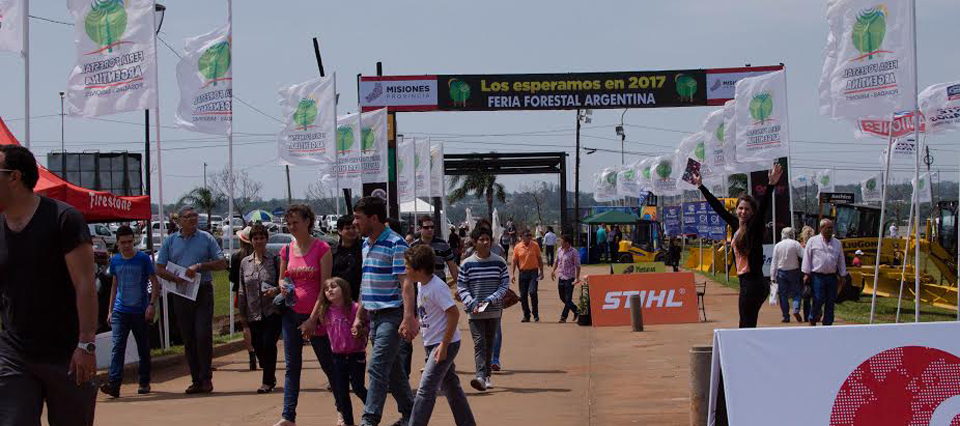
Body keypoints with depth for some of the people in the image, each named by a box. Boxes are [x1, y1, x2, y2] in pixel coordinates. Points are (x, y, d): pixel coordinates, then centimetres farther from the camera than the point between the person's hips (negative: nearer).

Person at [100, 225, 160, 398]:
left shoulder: (143, 259, -4)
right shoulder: (115, 261, 7)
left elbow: (155, 283, -1)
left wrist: (152, 304, -12)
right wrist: (110, 310, 14)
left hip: (140, 312, -2)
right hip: (120, 311, 2)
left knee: (144, 349, 7)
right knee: (118, 346, -11)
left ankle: (144, 383, 19)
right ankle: (113, 384, -18)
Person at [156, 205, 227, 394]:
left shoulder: (206, 238, 5)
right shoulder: (170, 241, 8)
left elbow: (222, 263, 3)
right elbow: (160, 269, 6)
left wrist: (200, 266, -11)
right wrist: (176, 278, -12)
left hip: (203, 292, -2)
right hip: (181, 294, 2)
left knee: (203, 335, -11)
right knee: (188, 339, 4)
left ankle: (206, 378, -4)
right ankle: (196, 380, 11)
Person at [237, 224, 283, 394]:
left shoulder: (275, 260, 0)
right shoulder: (245, 262, 11)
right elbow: (242, 290, 14)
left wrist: (275, 290, -20)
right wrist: (242, 313, 12)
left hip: (273, 311, -4)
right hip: (254, 314, 4)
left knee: (268, 344, -14)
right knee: (258, 347, 7)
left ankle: (268, 382, -1)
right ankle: (270, 377, 29)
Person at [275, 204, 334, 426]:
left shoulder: (321, 249, -9)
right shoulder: (286, 250, 6)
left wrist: (313, 319, -15)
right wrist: (282, 286, -7)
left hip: (314, 315, -4)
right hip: (291, 314, 5)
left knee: (329, 365, 4)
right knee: (292, 367, 5)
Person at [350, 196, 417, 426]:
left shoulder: (395, 244, -13)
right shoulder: (366, 244, 14)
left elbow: (406, 282, -18)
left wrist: (408, 318, -26)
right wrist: (359, 317, 19)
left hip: (392, 315, -8)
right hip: (374, 316, 8)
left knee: (377, 368, -12)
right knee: (394, 370, 13)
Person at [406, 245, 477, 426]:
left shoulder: (437, 287, -21)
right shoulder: (420, 284, 7)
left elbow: (454, 314, -23)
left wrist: (443, 346, -22)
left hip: (445, 343, -10)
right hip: (431, 343, 10)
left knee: (426, 389, -13)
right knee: (451, 387, 16)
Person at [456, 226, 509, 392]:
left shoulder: (499, 262, 2)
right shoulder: (467, 263, 0)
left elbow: (505, 284, 3)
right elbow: (461, 286, 2)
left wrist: (492, 299, -11)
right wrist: (471, 302, -13)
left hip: (494, 310, 2)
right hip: (475, 312, -2)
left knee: (489, 344, 9)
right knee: (479, 342, -11)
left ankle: (487, 375, 20)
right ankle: (481, 376, -21)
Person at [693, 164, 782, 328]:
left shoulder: (755, 227, -7)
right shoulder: (736, 225, 13)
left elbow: (763, 207, -21)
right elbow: (718, 207, 21)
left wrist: (771, 185, -35)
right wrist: (700, 186, 28)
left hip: (754, 282, -8)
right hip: (745, 282, 8)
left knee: (746, 326, -9)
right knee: (747, 327, 8)